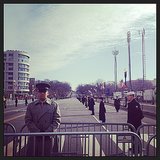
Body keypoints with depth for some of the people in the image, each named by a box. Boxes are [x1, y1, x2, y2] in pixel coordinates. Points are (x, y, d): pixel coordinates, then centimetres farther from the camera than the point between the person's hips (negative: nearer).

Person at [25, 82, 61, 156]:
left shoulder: (54, 105, 3)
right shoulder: (31, 106, 5)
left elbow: (57, 120, -1)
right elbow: (28, 121, 1)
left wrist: (47, 132, -12)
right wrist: (37, 132, -10)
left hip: (48, 137, -1)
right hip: (34, 137, 1)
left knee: (46, 154, 7)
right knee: (31, 154, 4)